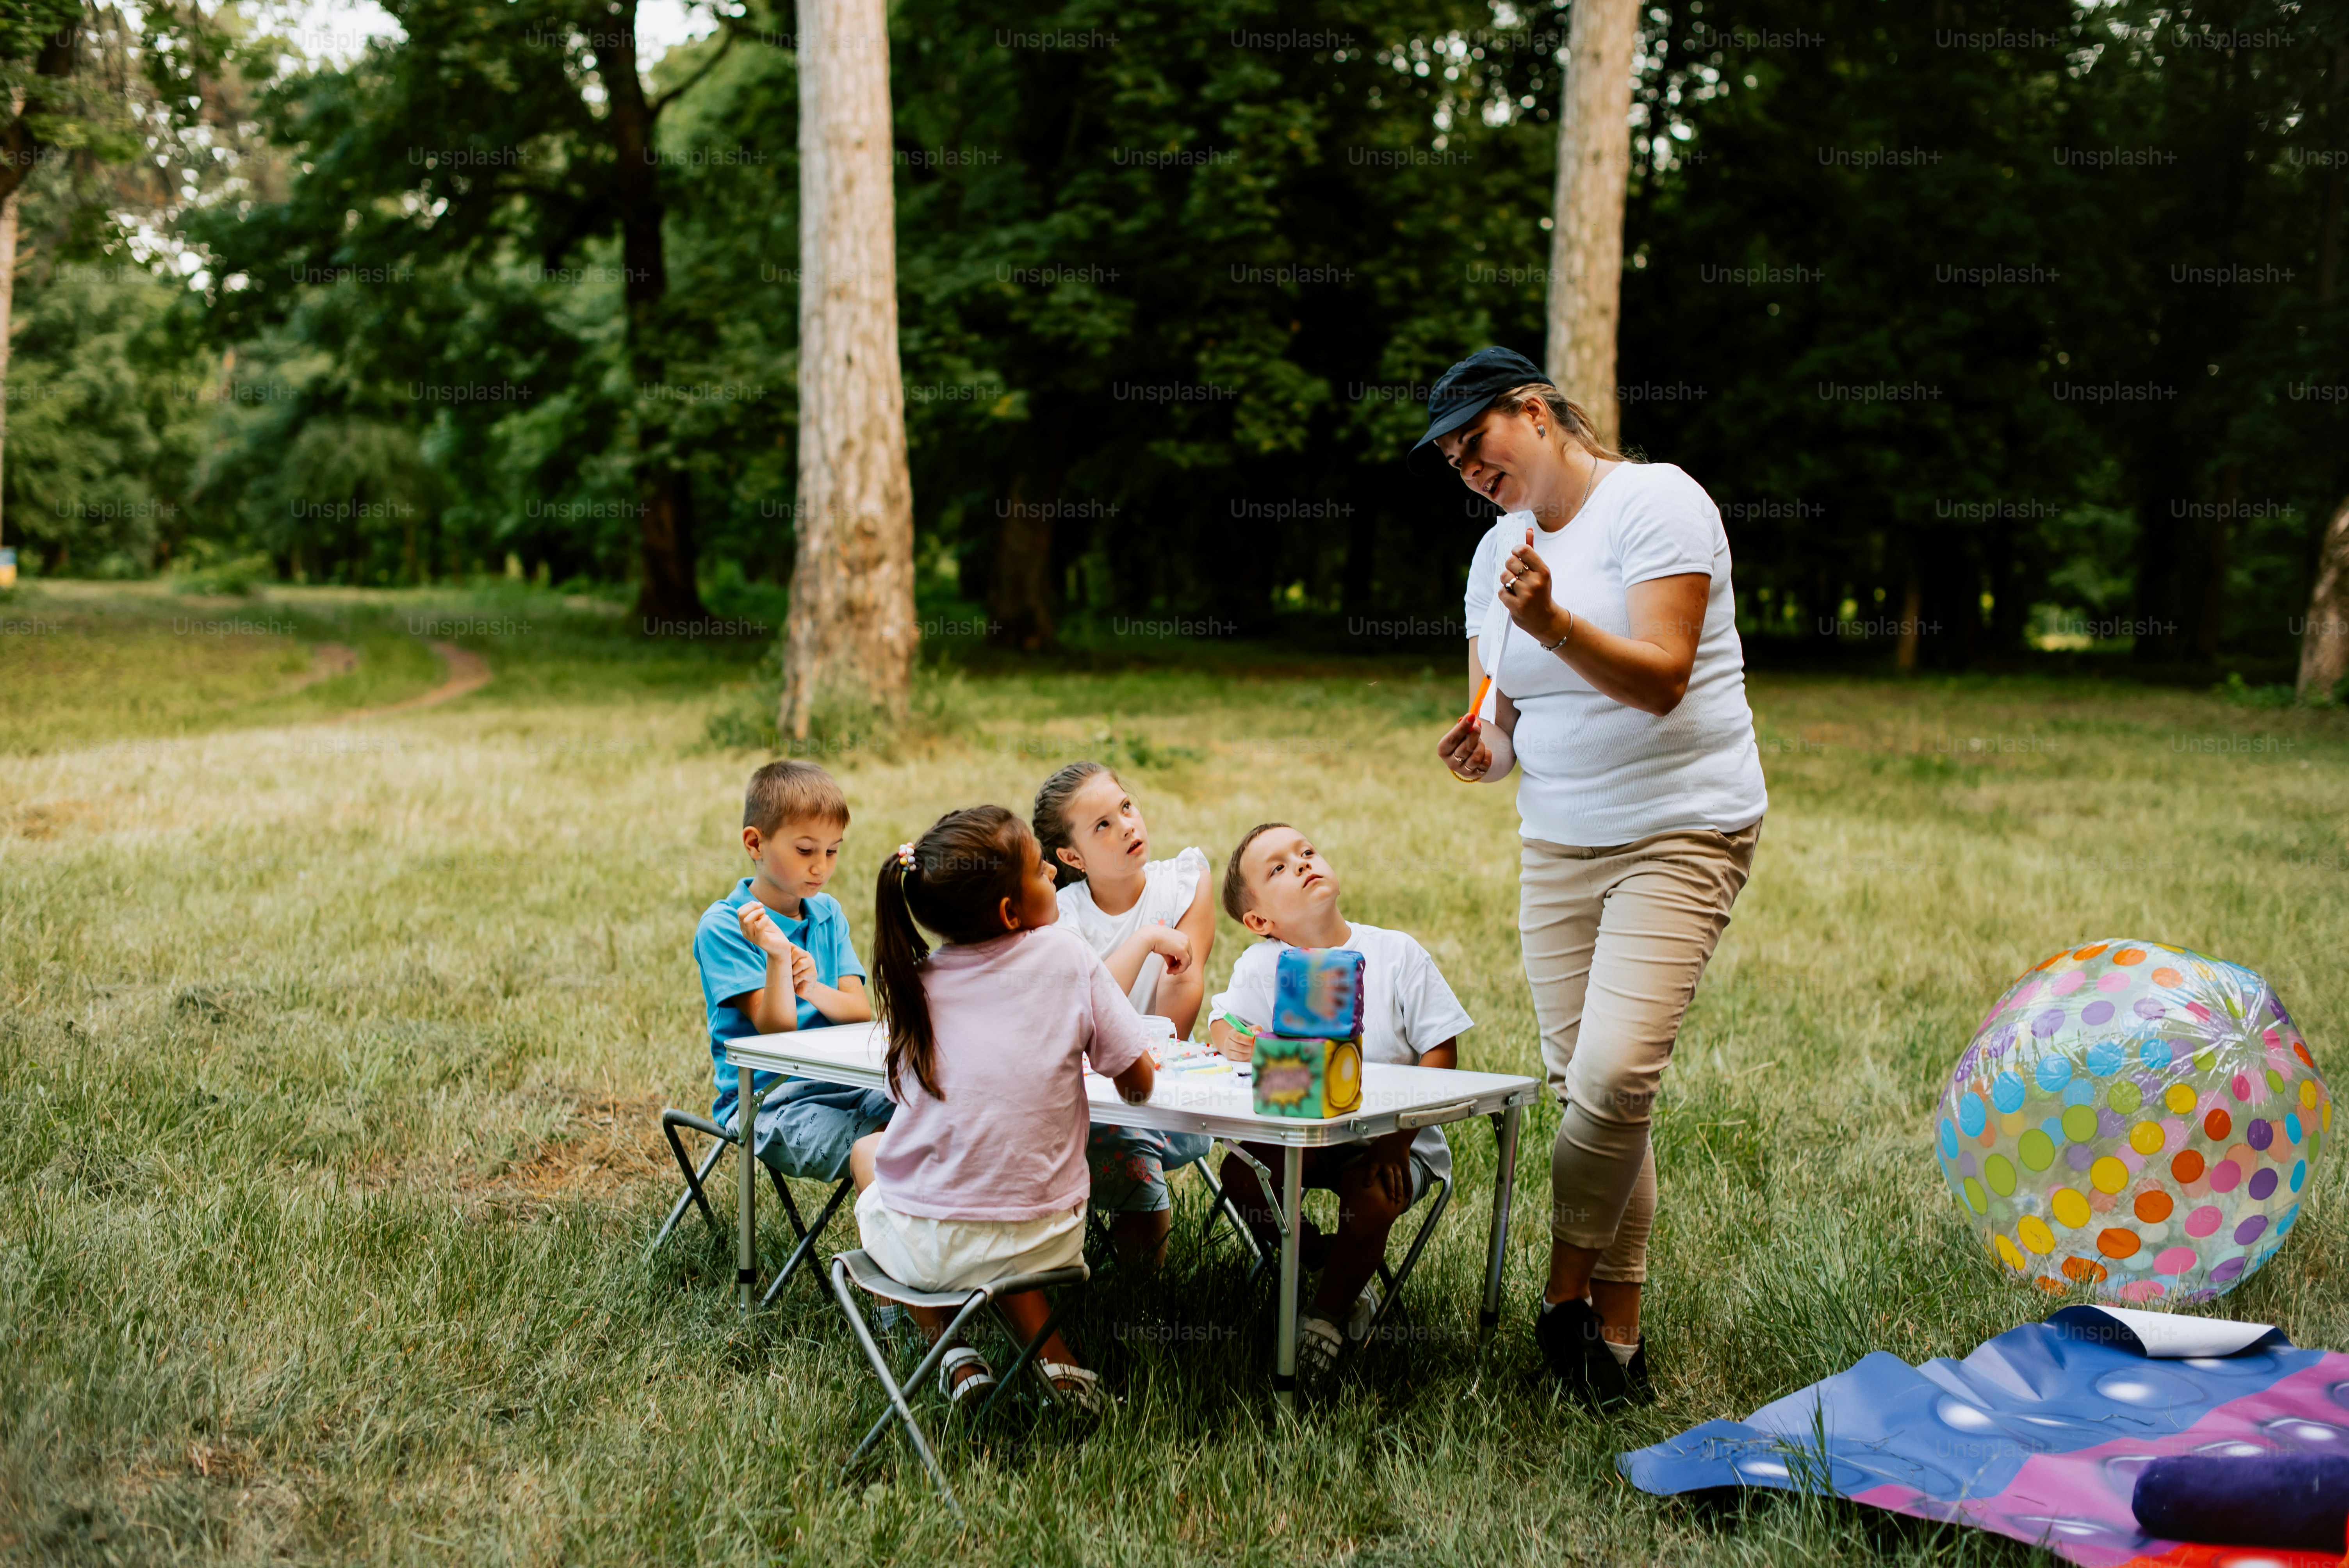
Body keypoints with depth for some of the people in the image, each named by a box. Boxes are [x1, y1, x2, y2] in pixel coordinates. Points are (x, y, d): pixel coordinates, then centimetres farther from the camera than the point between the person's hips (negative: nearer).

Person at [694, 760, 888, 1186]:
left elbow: (860, 1011, 5)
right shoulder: (722, 926, -7)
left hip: (837, 1086, 6)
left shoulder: (828, 913, 13)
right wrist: (778, 958, -29)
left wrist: (813, 988, -15)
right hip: (767, 1100, -6)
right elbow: (776, 1030, -13)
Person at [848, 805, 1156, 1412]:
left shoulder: (912, 980, -1)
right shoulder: (1064, 954, -8)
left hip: (924, 1247, 0)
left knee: (868, 1148, 32)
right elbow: (1138, 1084, -3)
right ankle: (1053, 1356, 20)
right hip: (1040, 1242, 1)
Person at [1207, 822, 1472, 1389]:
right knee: (1240, 1173, -21)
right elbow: (1223, 1026, -6)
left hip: (1393, 1135, -3)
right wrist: (1234, 1042, -33)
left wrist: (1398, 1138, -21)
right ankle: (1335, 1265, 3)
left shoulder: (1397, 955, -8)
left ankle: (1327, 1316, -5)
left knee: (1373, 1194, -31)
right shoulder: (1261, 966, -1)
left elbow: (1440, 1055, -9)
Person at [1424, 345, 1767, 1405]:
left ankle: (1565, 1299, 1)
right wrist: (1481, 751, -7)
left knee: (1613, 1078, -18)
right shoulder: (1499, 552, 13)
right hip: (1558, 845, 6)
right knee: (1583, 1091, 2)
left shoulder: (1656, 502, -8)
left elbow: (1661, 680, -18)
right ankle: (1617, 1343, 9)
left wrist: (1552, 625, -33)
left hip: (1681, 833, -6)